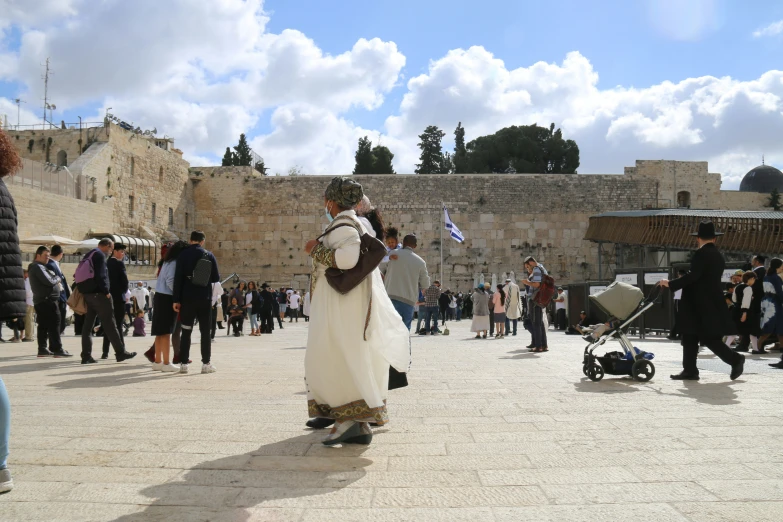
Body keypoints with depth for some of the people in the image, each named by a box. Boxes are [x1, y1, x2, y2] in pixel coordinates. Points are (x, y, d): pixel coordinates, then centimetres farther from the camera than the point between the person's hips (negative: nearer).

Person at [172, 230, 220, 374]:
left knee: (186, 332, 7)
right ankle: (206, 363, 6)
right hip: (204, 299, 0)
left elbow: (178, 278, -4)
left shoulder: (183, 255, 0)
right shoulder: (209, 255, 0)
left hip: (187, 299, 1)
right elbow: (216, 278, 1)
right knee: (205, 332, 6)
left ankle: (183, 364, 8)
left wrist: (176, 300, -1)